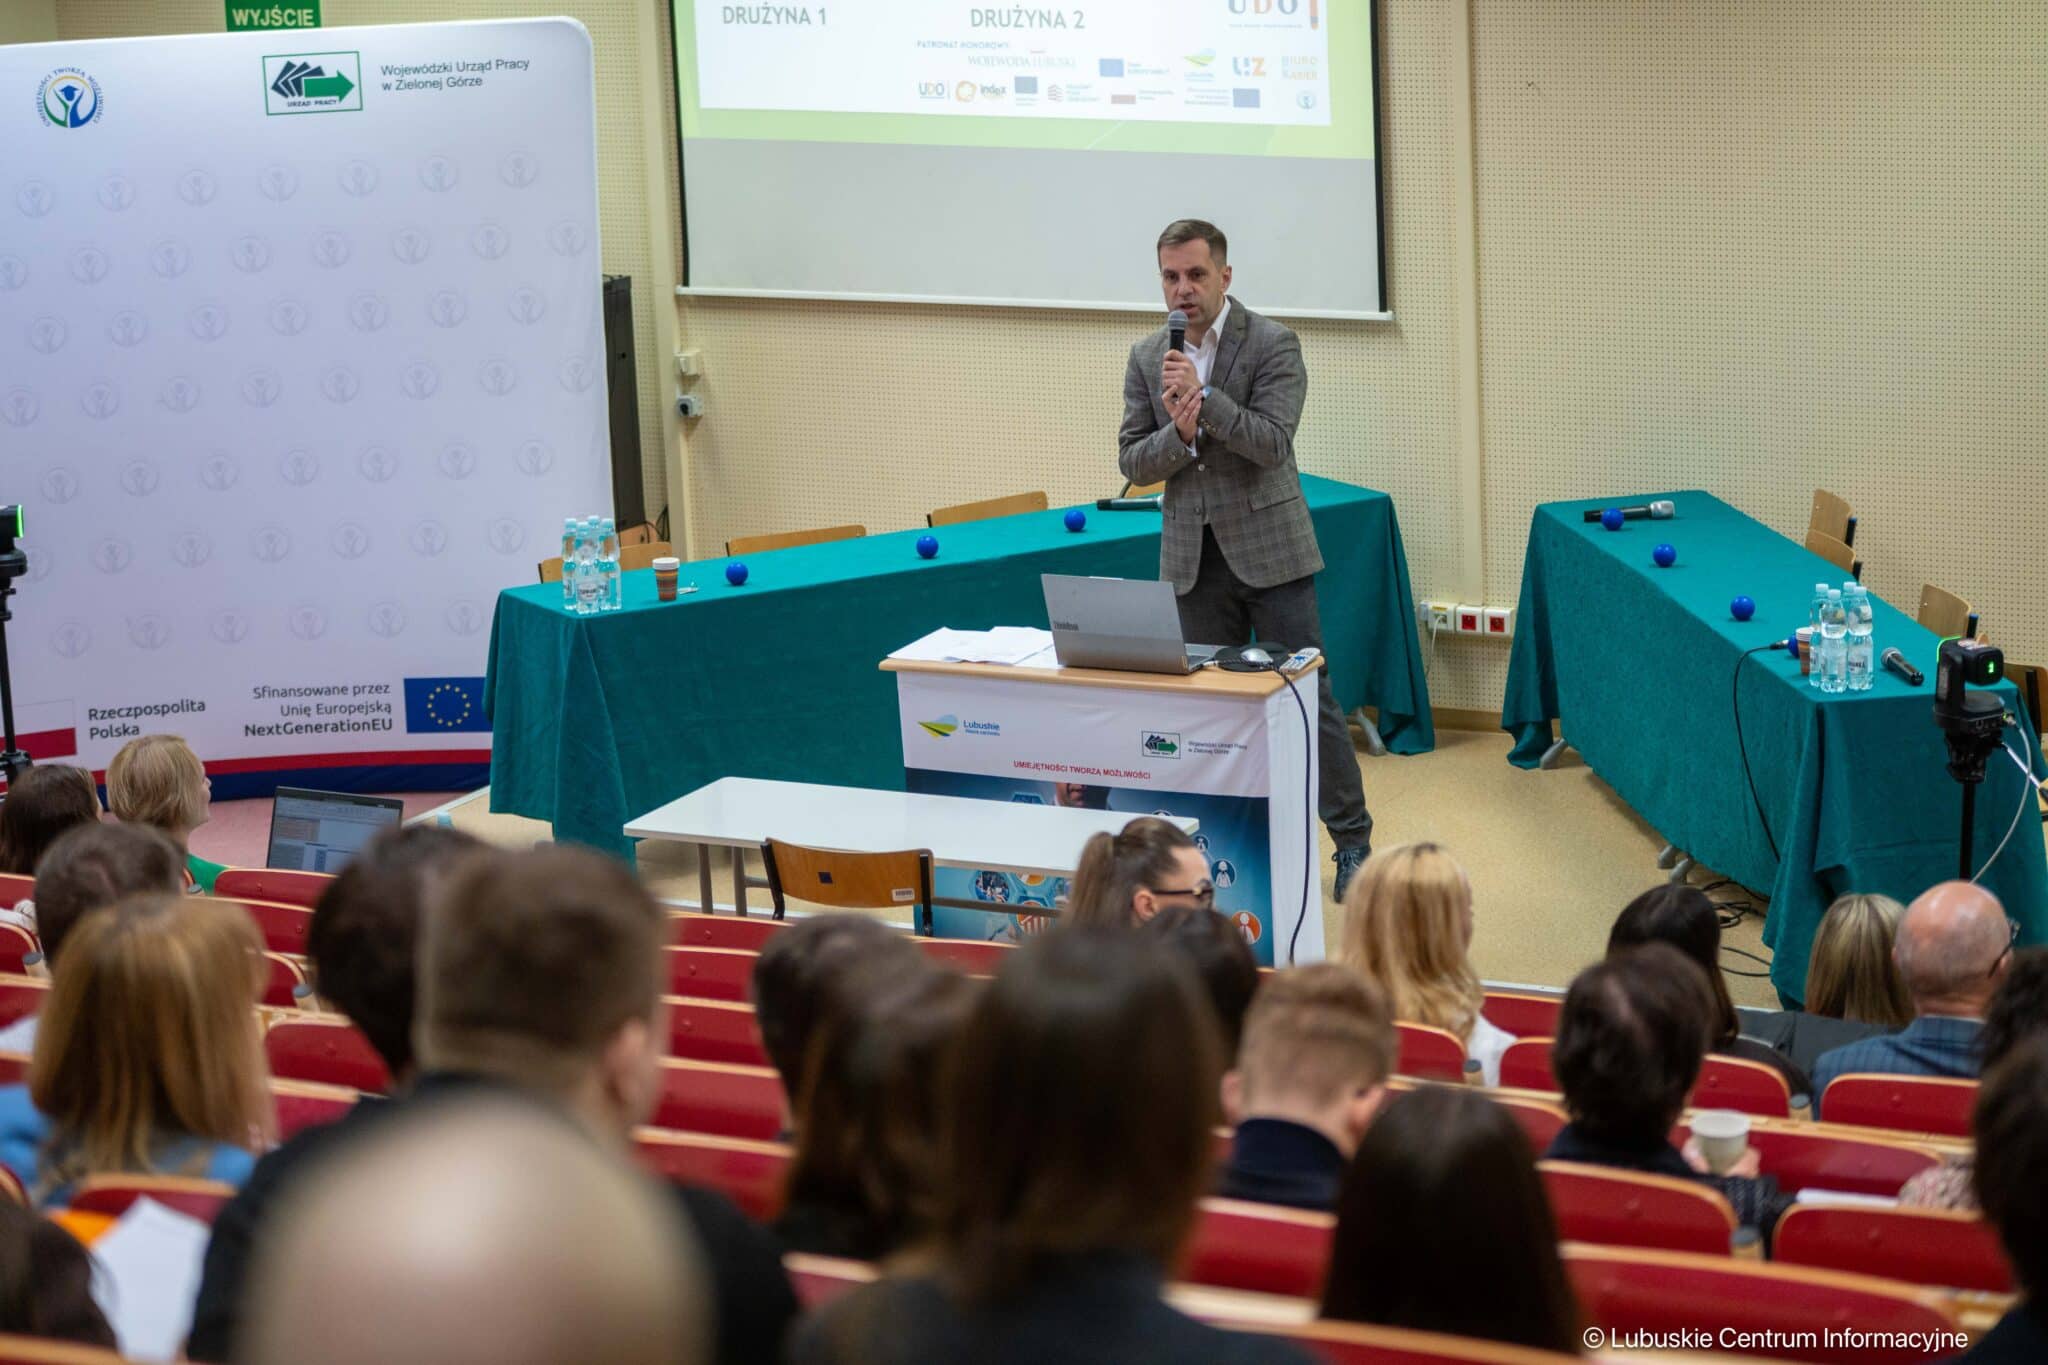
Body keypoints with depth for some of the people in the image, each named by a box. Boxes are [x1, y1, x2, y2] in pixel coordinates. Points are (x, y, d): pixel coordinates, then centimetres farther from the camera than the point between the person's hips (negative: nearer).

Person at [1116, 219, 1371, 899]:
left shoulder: (1272, 344, -8)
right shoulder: (1147, 358, 6)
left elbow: (1273, 441, -18)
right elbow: (1132, 461, 3)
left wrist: (1204, 396, -27)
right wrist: (1178, 433, -16)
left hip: (1268, 547, -4)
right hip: (1193, 556, 4)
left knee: (1309, 693, -1)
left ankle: (1351, 841, 7)